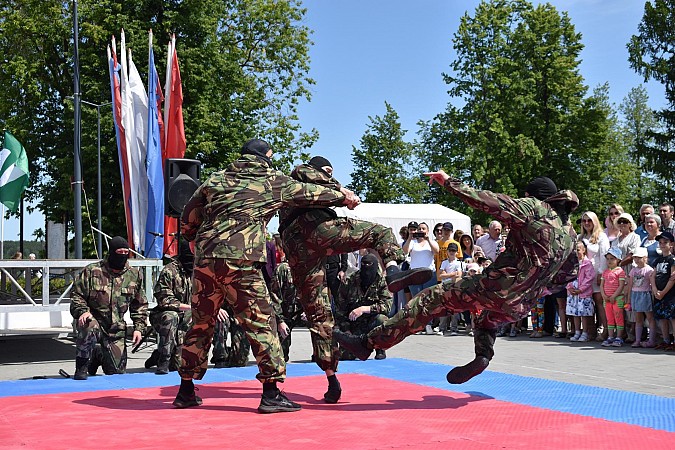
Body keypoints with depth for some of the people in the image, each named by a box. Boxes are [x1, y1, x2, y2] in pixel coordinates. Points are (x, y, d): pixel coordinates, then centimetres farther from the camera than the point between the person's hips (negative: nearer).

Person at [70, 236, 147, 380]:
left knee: (116, 371, 4)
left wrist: (139, 328, 3)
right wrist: (82, 311, -23)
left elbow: (140, 305, 12)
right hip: (94, 320, -3)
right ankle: (81, 366, -17)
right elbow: (77, 296, -4)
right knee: (90, 328, -41)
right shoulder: (92, 271, -8)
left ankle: (98, 356, 39)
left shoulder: (134, 275, 3)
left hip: (117, 329, 3)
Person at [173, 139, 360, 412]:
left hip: (204, 259, 5)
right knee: (260, 323, 0)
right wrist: (341, 197, 36)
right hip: (239, 262, -5)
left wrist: (192, 239, 39)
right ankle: (271, 393, -1)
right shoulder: (272, 181, 10)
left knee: (201, 324, 15)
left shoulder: (216, 179, 19)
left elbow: (189, 218, 21)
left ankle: (186, 391, 23)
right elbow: (308, 193, 22)